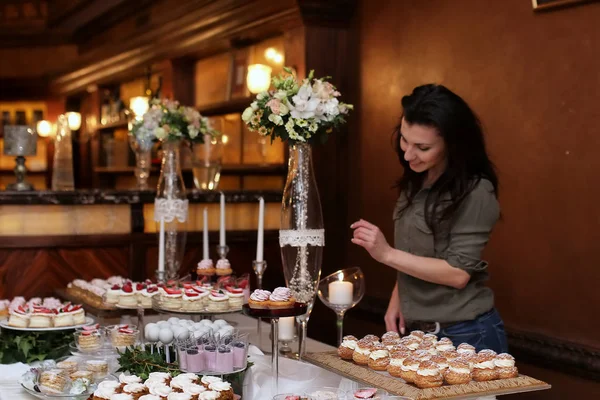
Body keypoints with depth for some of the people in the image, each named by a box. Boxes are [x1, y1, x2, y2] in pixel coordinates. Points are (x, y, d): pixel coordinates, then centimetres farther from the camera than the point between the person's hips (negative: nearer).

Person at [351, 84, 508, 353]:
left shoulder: (475, 192, -18)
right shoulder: (416, 183, 6)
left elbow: (458, 273, -20)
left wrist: (387, 254, -23)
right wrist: (397, 300, 4)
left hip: (465, 334, -7)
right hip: (415, 330, 7)